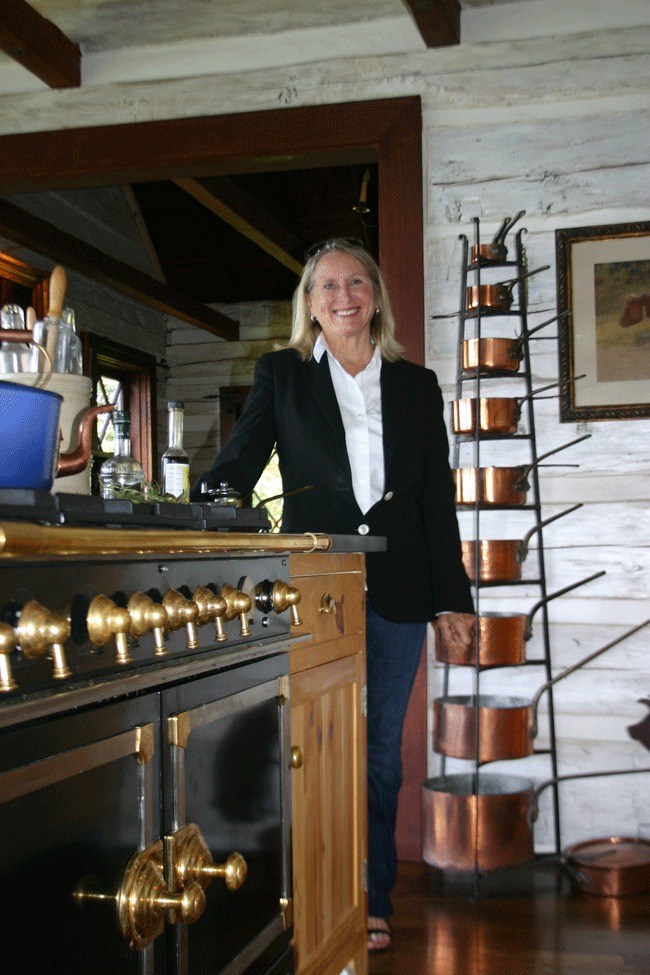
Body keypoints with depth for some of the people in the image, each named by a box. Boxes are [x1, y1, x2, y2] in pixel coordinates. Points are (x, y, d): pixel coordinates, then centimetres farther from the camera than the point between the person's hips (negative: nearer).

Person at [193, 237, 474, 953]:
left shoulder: (416, 386, 12)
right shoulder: (282, 375, 9)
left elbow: (438, 498, 10)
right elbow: (238, 465, 2)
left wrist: (452, 599, 6)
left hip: (396, 590, 2)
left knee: (381, 746, 8)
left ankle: (373, 903, 19)